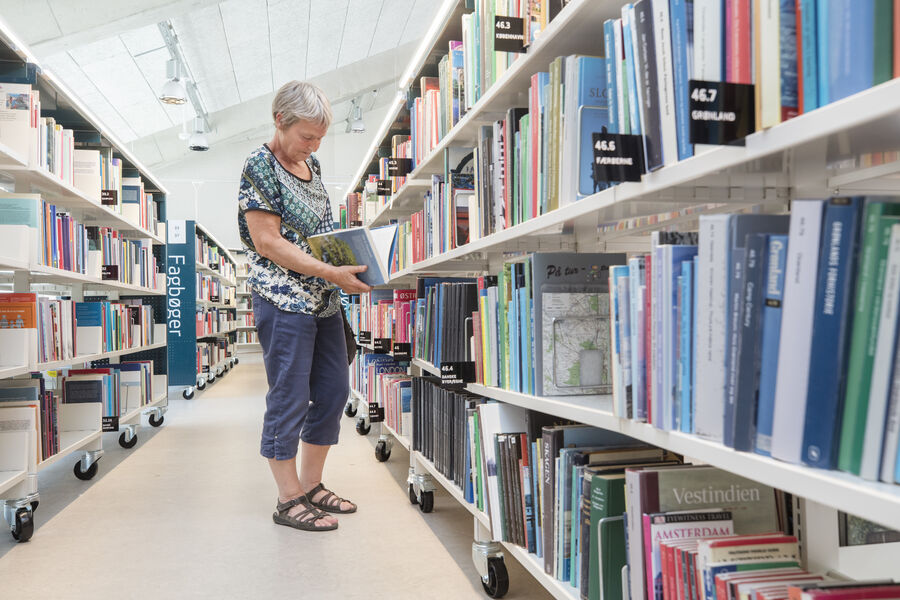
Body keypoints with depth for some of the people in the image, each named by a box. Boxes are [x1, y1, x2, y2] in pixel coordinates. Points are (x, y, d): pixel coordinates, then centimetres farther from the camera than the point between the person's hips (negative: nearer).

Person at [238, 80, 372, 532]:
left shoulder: (310, 164, 14)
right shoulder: (260, 165, -10)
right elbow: (268, 243, -17)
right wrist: (332, 272, -22)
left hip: (323, 300, 9)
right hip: (284, 300, -8)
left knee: (334, 392, 11)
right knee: (289, 400, -1)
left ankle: (312, 485, 26)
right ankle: (289, 500, 12)